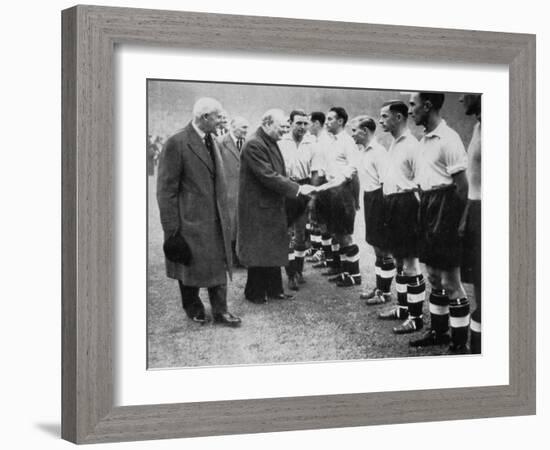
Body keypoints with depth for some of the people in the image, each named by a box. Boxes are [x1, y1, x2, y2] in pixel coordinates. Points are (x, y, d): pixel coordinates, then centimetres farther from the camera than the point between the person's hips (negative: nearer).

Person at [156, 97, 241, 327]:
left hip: (215, 218, 7)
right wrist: (171, 227, -16)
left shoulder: (211, 141, 9)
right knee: (191, 265, 8)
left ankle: (220, 310, 16)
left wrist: (224, 216, 13)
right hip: (190, 219, -7)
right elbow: (166, 189, -15)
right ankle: (193, 308, 26)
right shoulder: (176, 143, -16)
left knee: (219, 263, 8)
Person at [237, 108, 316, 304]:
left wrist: (297, 188, 4)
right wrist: (297, 188, -22)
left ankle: (274, 290, 21)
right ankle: (255, 293, 12)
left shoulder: (271, 143, 11)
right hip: (258, 207, -9)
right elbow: (268, 176, -25)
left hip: (272, 206, 9)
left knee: (273, 249, 13)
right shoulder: (254, 145, -20)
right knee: (258, 251, 1)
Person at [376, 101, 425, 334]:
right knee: (399, 260, 18)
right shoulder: (394, 144, 14)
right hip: (392, 203, 10)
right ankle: (402, 307, 29)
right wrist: (389, 208, 15)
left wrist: (414, 207, -16)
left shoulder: (411, 146, -15)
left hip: (406, 203, -10)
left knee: (410, 262, -5)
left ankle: (416, 317, 0)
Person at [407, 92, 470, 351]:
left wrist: (454, 225, -15)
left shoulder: (448, 139, -16)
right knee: (433, 276, 17)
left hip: (444, 207, -9)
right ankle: (438, 331, 30)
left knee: (450, 281, -3)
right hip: (427, 206, 9)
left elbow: (462, 186, -16)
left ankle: (460, 343, 4)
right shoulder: (425, 140, 11)